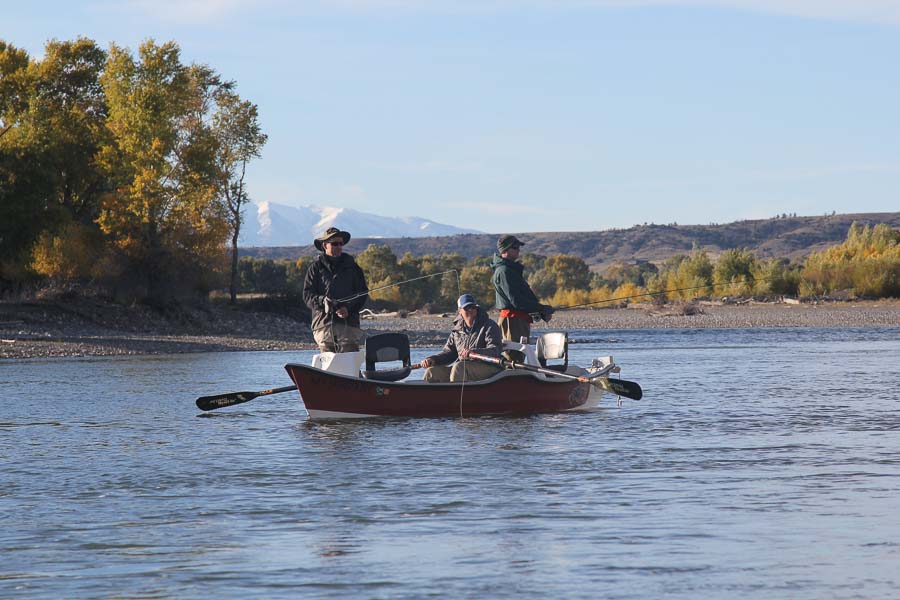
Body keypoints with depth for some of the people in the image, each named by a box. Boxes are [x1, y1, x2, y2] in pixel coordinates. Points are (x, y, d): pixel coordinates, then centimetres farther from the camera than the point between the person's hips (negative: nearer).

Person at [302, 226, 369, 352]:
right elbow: (307, 295, 4)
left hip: (348, 324, 0)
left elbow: (363, 293, 11)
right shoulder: (316, 267, 11)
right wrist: (322, 301, -17)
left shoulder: (351, 266, 15)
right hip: (323, 323, 0)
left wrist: (349, 309, -7)